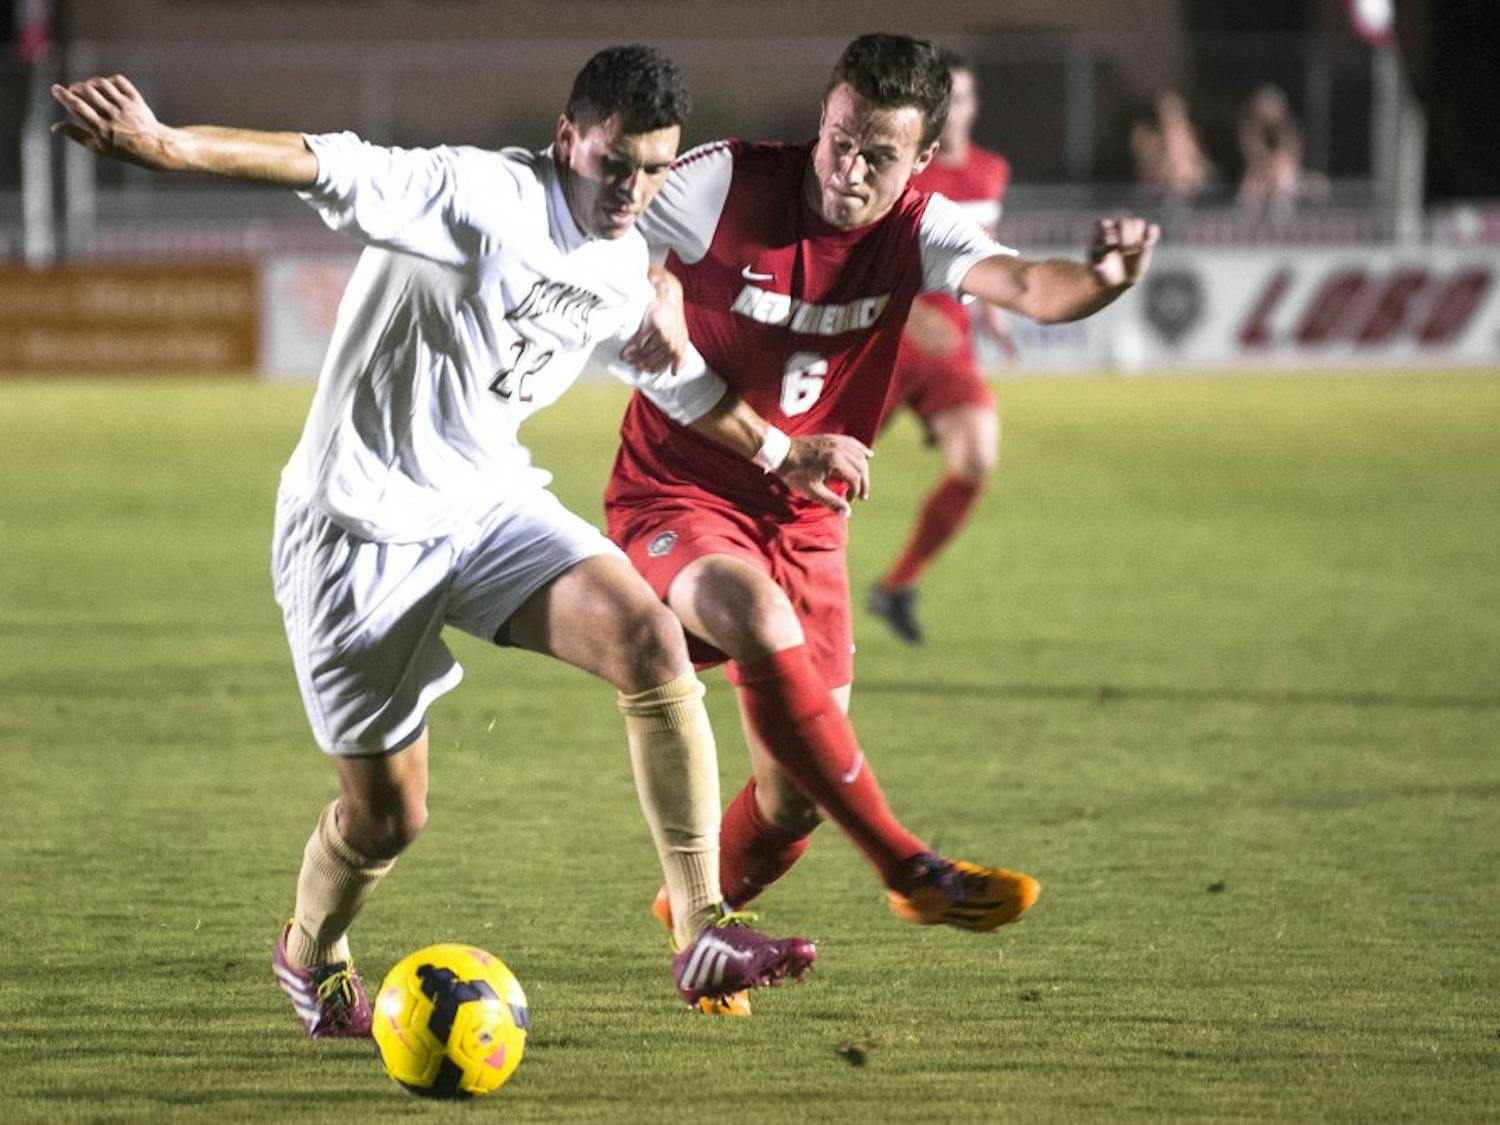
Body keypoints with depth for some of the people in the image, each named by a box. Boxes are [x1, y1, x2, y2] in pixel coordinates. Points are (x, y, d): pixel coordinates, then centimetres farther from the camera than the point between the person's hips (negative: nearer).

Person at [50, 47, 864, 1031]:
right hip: (359, 532, -6)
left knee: (651, 639, -20)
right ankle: (311, 957, 37)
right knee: (388, 818, 2)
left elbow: (678, 381, 25)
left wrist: (784, 454, 27)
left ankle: (703, 936, -18)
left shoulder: (626, 267, 4)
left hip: (490, 506, 6)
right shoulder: (481, 197, -21)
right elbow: (326, 168, -33)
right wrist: (166, 147, -45)